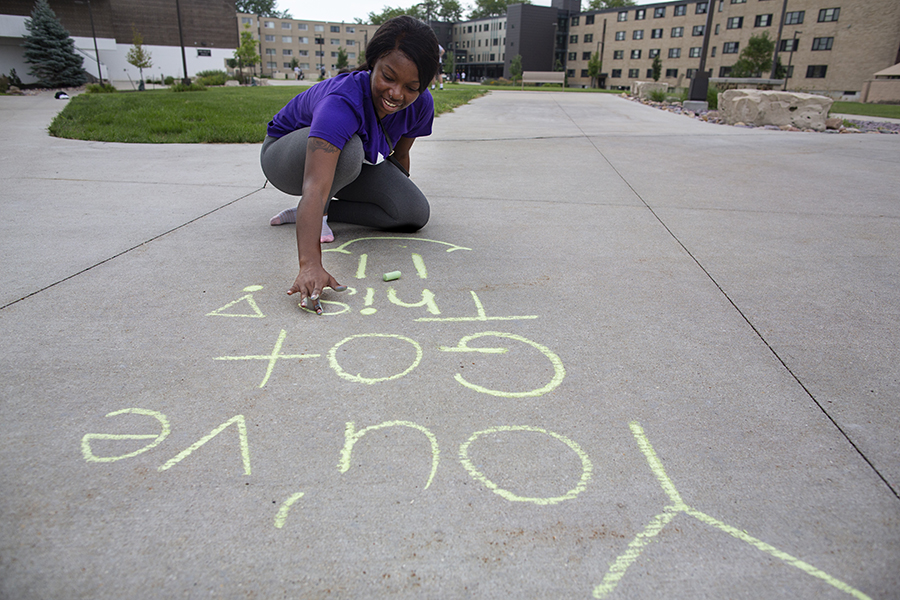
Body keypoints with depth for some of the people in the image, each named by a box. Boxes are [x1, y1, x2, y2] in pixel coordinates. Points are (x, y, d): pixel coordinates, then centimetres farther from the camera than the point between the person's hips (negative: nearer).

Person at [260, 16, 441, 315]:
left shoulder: (420, 104, -21)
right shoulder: (343, 101, -41)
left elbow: (399, 155, -1)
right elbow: (315, 187, -52)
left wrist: (400, 193, 14)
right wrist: (310, 265, -62)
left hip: (353, 164, 6)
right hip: (286, 155, -6)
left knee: (415, 213, -14)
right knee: (348, 149, -40)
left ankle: (314, 211, -2)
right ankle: (315, 213, -10)